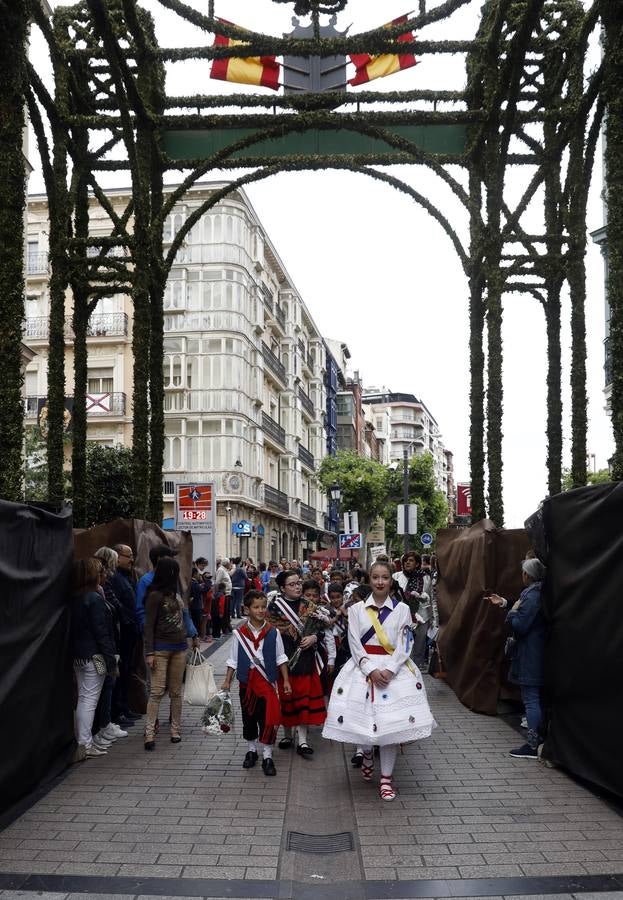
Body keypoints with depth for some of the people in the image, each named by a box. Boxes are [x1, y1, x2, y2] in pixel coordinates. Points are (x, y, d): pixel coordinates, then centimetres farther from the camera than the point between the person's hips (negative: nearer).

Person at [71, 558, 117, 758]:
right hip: (93, 656, -8)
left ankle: (81, 741, 22)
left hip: (77, 655, 8)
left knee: (83, 698, 15)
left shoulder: (73, 599, 8)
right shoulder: (95, 599, -16)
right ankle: (86, 745, 2)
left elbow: (73, 627, 11)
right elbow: (101, 631, -17)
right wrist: (110, 658, -14)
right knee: (90, 699, -2)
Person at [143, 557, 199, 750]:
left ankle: (176, 729, 15)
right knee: (157, 691, -8)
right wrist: (149, 652, -13)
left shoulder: (175, 593, 10)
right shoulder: (155, 595, -9)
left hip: (179, 648, 6)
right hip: (161, 649, -6)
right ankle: (150, 733, -5)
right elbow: (149, 625, -10)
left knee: (176, 691, 9)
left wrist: (193, 636, 25)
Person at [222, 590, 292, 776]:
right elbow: (233, 660, 4)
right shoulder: (239, 633, -4)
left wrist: (286, 680, 0)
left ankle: (267, 756, 11)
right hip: (247, 682, 1)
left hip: (268, 682, -1)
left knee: (268, 719, -1)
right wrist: (227, 681, 1)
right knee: (248, 717, 14)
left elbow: (281, 658, 3)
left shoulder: (273, 633, -4)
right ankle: (251, 750, 33)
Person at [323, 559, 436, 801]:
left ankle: (387, 777, 8)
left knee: (391, 721, -5)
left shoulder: (402, 609, 3)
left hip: (394, 669, 0)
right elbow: (355, 644, -3)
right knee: (362, 714, -2)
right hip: (363, 668, 1)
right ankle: (367, 753, 33)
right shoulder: (357, 609, 3)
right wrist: (371, 670, -15)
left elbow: (404, 645, -3)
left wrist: (389, 670, -15)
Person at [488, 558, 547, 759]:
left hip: (529, 656, -10)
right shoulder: (539, 593, 9)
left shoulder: (531, 595, -20)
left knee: (531, 699, -5)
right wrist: (504, 603, 21)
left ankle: (532, 746, -1)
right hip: (539, 653, 10)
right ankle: (537, 738, 25)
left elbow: (520, 625, -23)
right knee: (537, 698, 17)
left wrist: (512, 611, -6)